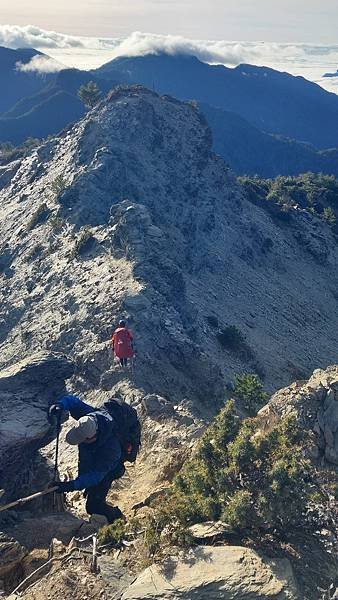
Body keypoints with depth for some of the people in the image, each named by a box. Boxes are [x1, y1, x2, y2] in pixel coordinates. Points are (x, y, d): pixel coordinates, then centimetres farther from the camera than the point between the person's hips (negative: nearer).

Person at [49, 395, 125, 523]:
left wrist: (72, 485, -48)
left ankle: (116, 517, 26)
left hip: (105, 470, -6)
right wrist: (61, 405, -41)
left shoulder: (110, 448, -46)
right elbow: (72, 401, -18)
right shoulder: (90, 416, -32)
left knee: (93, 506, -1)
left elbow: (96, 476, -39)